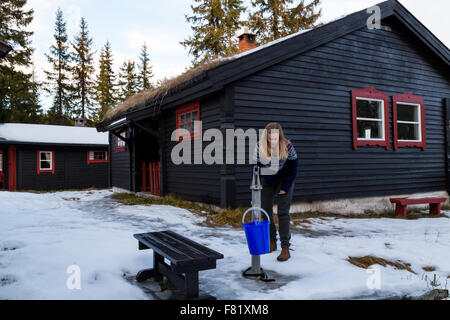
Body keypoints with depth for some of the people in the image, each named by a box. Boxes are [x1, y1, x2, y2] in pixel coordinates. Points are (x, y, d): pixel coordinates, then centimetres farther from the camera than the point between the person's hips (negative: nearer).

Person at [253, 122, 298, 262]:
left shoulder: (288, 147, -25)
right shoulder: (259, 147, -21)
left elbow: (293, 168, -13)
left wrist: (285, 187, -14)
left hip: (284, 180, -3)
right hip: (267, 182, 3)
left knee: (283, 213, -9)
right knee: (266, 211, 4)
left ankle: (285, 248, -6)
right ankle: (272, 242, 21)